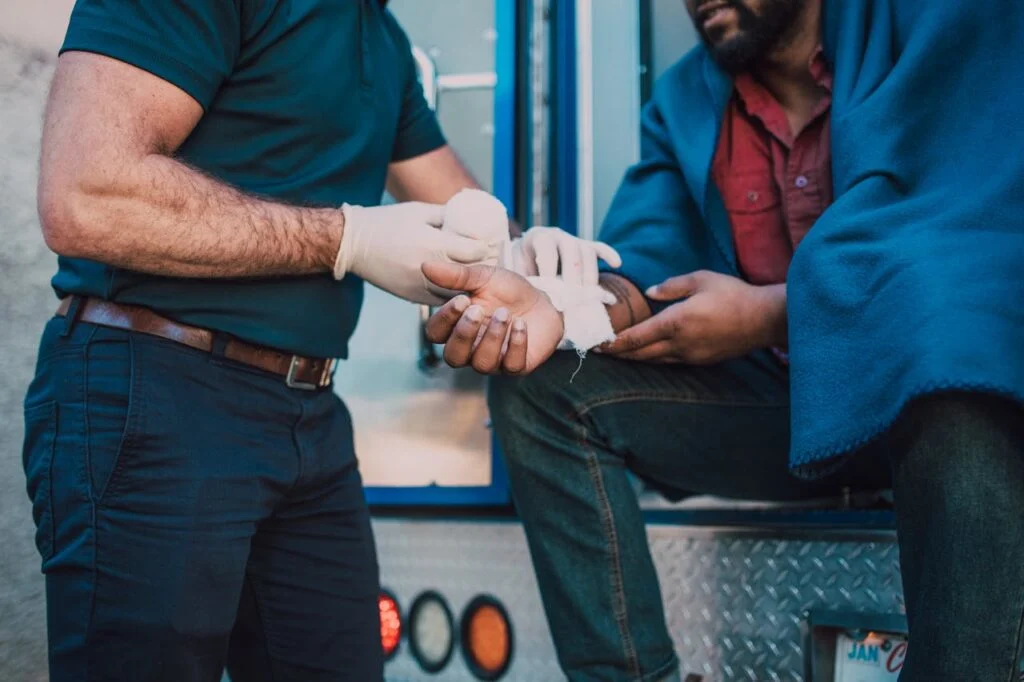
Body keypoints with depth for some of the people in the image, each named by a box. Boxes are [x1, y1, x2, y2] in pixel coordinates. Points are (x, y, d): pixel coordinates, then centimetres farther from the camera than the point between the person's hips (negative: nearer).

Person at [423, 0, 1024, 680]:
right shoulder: (684, 101, 9)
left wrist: (771, 312, -20)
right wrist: (562, 312, -27)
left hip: (937, 386, -4)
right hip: (780, 396, 5)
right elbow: (647, 265, -4)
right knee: (539, 384, -11)